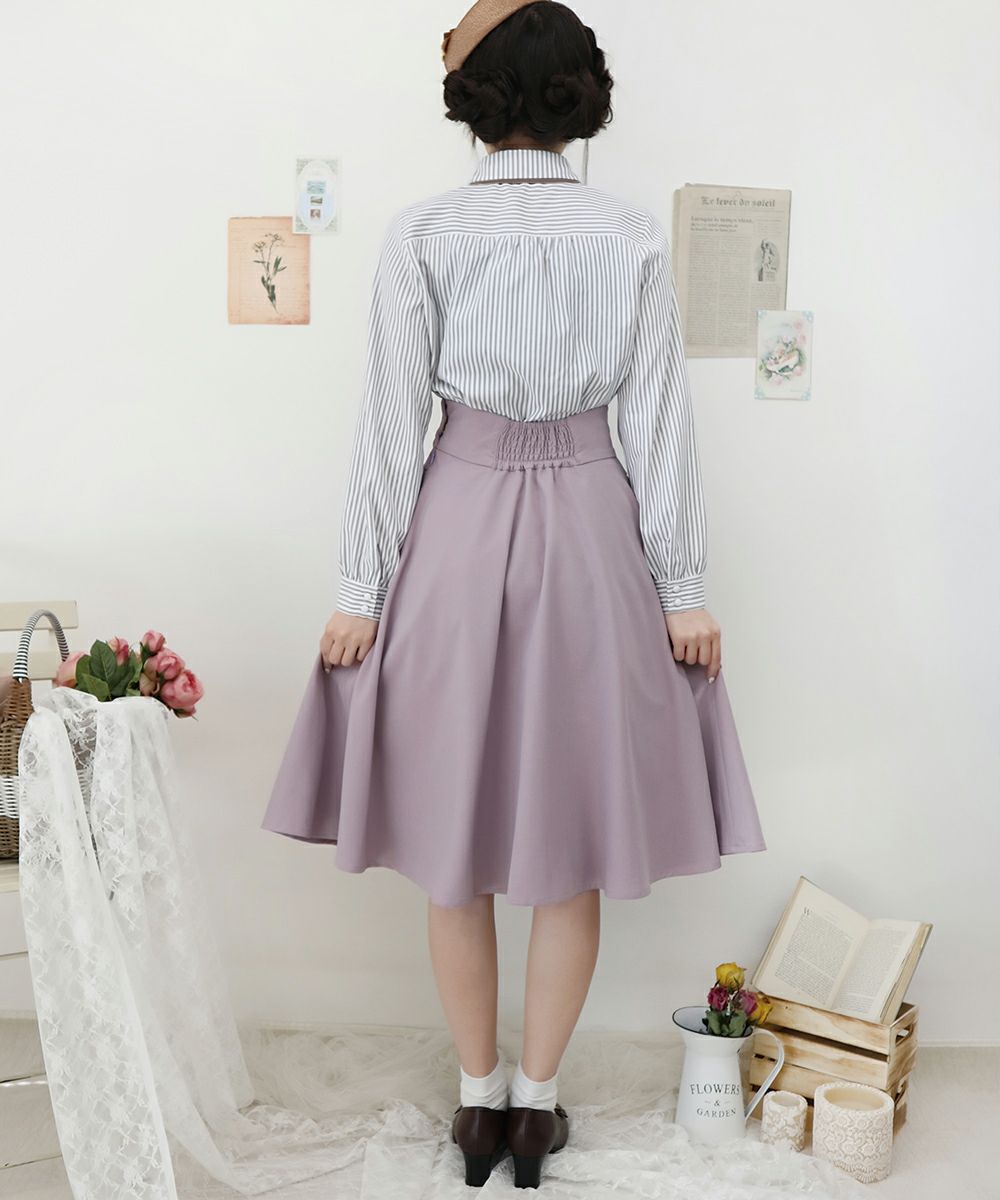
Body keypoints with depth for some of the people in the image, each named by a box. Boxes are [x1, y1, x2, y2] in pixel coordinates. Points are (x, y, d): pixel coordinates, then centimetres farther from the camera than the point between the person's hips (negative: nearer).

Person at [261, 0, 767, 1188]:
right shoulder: (634, 238, -2)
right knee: (573, 839, 11)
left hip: (454, 529, 0)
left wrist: (361, 585, 0)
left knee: (456, 836, 12)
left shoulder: (420, 234, -5)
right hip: (590, 527, 1)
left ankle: (478, 1095, 23)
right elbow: (660, 423, -2)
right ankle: (536, 1101, 21)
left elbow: (392, 420, -6)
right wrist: (683, 586, 4)